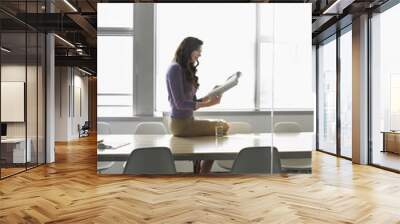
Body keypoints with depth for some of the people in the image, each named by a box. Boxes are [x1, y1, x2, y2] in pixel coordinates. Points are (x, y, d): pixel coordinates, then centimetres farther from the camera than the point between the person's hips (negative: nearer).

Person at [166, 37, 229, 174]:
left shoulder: (186, 70, 17)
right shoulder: (175, 69, -12)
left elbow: (191, 101, 13)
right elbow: (180, 103, -19)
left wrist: (210, 97, 0)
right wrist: (207, 104, -22)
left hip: (188, 120, 9)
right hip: (181, 123, -9)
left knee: (223, 125, 6)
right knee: (221, 128, -10)